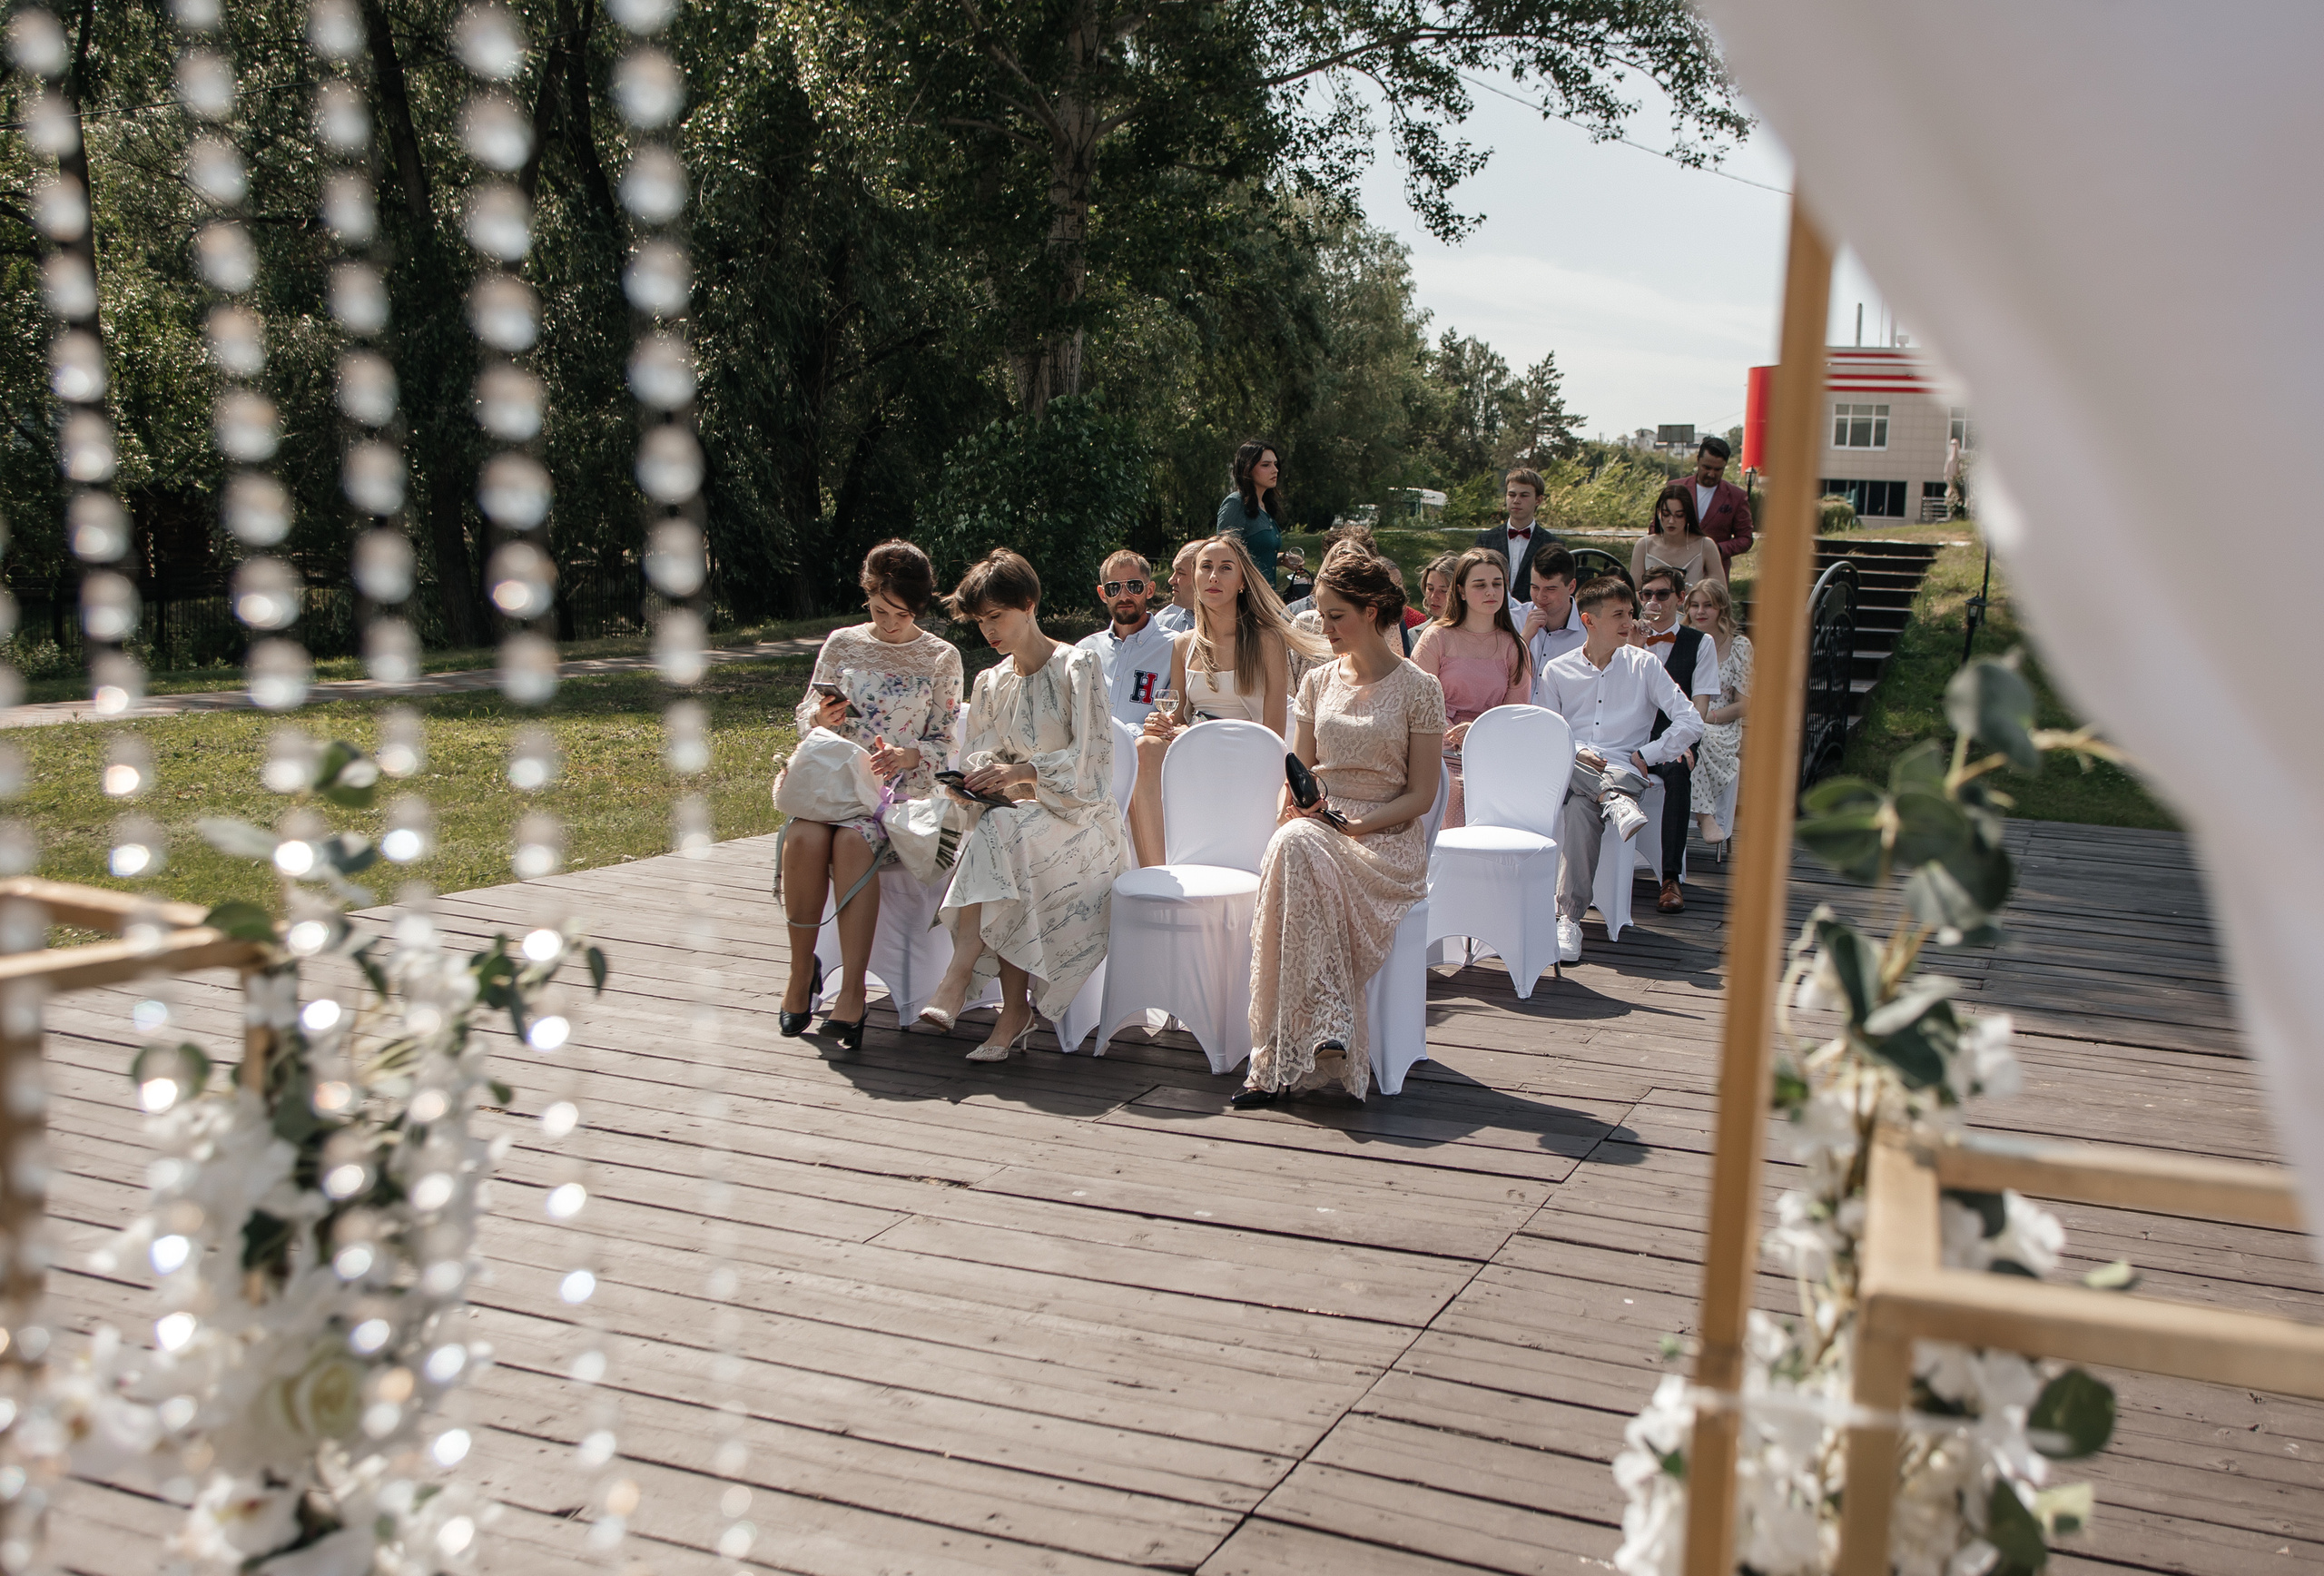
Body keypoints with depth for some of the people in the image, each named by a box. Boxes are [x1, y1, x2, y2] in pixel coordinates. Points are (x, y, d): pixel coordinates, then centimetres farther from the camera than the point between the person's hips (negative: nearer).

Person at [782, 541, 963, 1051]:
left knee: (852, 840, -36)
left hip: (903, 784, -2)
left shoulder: (942, 657, 8)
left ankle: (852, 991, -37)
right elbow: (805, 712, 19)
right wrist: (822, 717, -6)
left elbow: (943, 742, 6)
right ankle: (801, 972, -17)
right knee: (805, 836, -33)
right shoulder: (842, 643, 14)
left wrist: (908, 755, -16)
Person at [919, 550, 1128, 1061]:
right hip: (1017, 814, 5)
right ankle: (1015, 1011, -31)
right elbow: (980, 756, 11)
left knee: (1000, 832, -35)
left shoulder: (1078, 666, -3)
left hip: (1079, 815, -5)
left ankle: (959, 975, -33)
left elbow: (1091, 757, -11)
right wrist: (978, 781, -14)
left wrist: (1020, 773, -24)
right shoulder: (990, 683, 16)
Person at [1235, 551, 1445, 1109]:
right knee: (1291, 845, -35)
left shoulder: (1419, 690, 1)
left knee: (1296, 854, -35)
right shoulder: (1317, 681, 16)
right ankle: (1327, 1030, -36)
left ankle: (1281, 1059, -35)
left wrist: (1357, 824, -16)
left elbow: (1421, 794, -1)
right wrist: (1289, 807, -4)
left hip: (1388, 839, -4)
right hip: (1317, 828, 4)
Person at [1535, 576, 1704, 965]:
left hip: (1624, 771, -2)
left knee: (1580, 807, -36)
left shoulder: (1644, 666, 11)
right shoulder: (1556, 672, 14)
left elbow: (1691, 722, 6)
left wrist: (1646, 755, -2)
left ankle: (1570, 919, -38)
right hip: (1571, 769, 2)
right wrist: (1576, 753, -10)